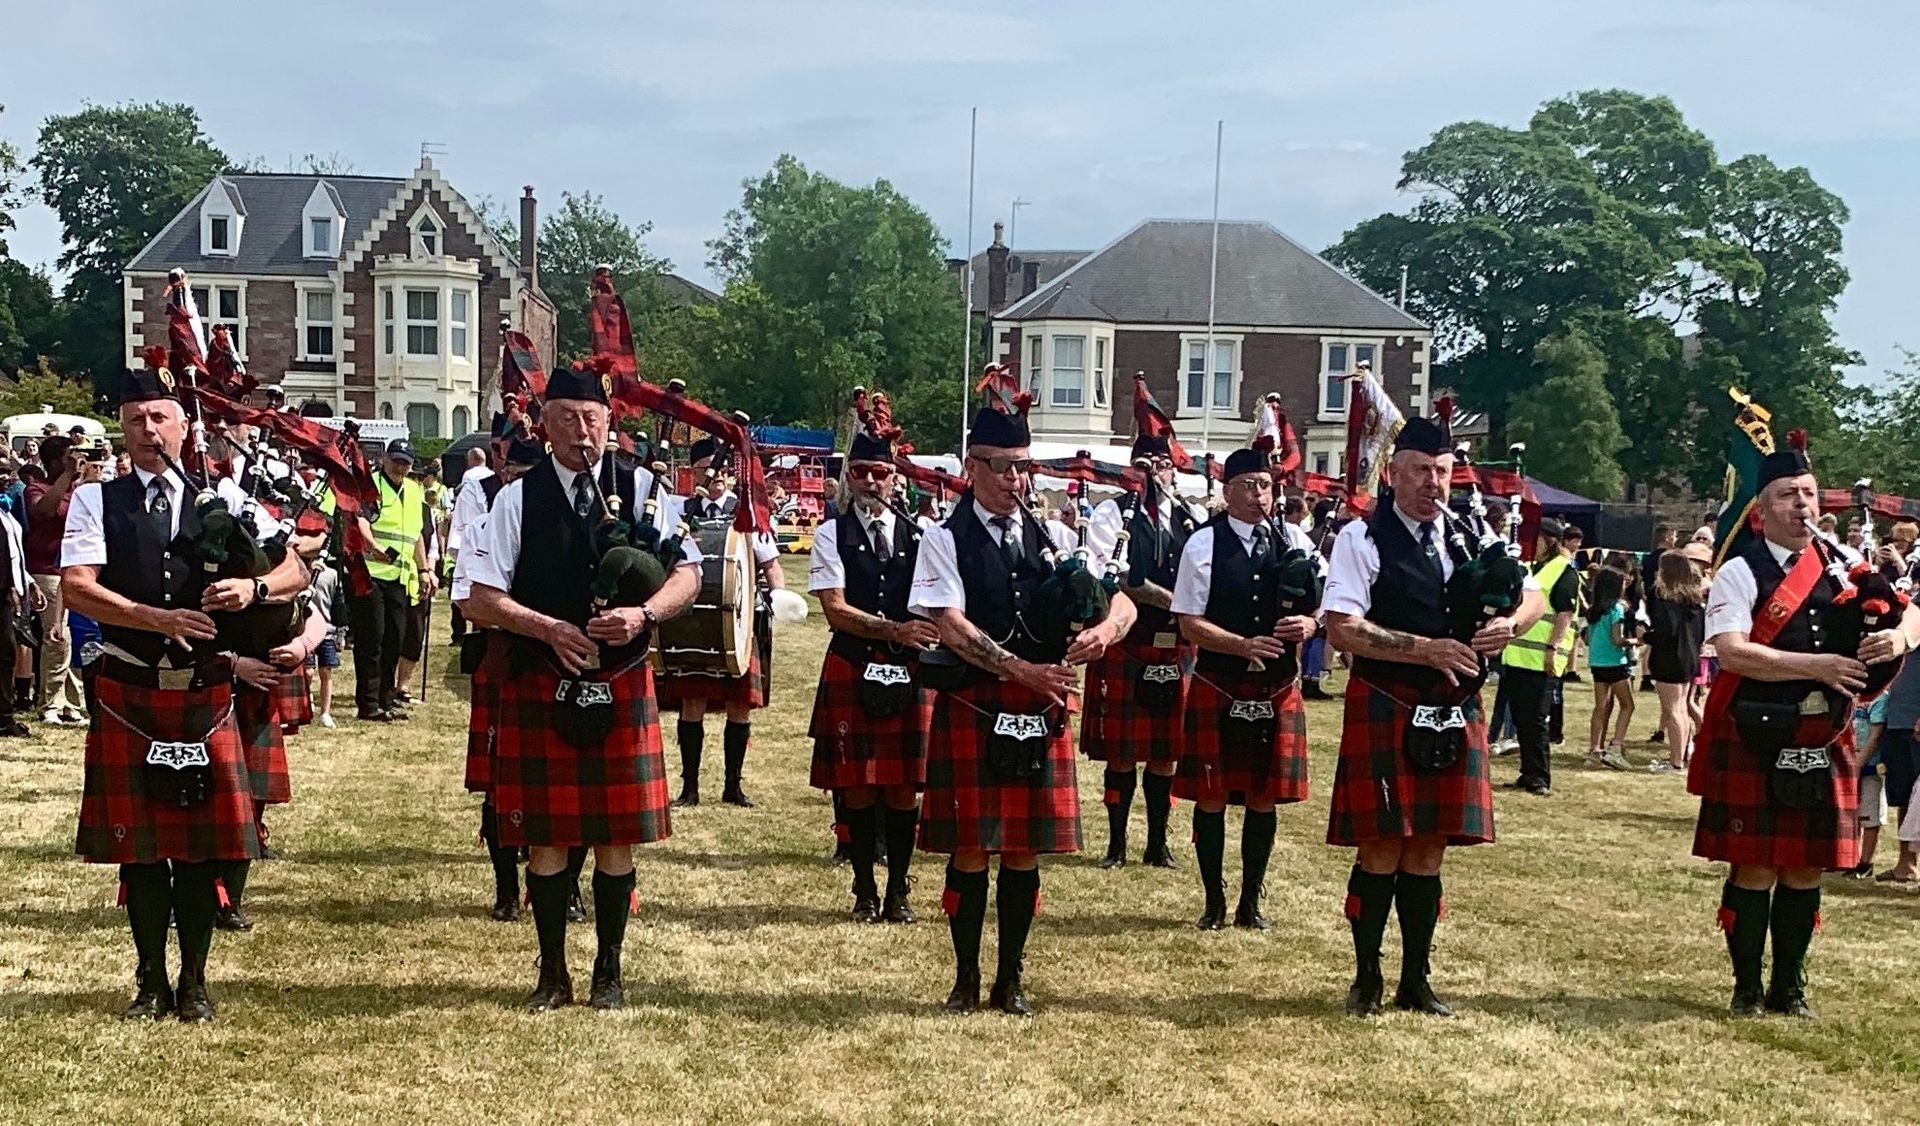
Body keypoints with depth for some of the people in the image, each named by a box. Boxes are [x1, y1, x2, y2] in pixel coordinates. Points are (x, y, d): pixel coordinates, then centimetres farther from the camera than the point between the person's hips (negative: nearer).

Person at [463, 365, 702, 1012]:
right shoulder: (518, 499, 0)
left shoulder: (641, 489, 2)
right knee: (546, 837, 6)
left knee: (618, 837, 6)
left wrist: (644, 615, -17)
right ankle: (553, 974, 21)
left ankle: (609, 972, 22)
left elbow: (688, 575, 1)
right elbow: (481, 600, -3)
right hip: (538, 686, 0)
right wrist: (550, 629, -16)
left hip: (622, 685, 1)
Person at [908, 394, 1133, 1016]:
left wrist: (1103, 630, -18)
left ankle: (1011, 979, 21)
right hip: (971, 706, -3)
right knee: (970, 848, 3)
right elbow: (952, 628, -12)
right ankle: (966, 978, 18)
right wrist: (1022, 670, -20)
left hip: (1040, 709, 4)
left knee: (1025, 849, 8)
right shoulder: (944, 539, -1)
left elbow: (1122, 601, 6)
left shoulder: (1052, 538, 10)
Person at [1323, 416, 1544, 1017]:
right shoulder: (1362, 538, -7)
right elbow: (1342, 628, -17)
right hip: (1384, 711, -5)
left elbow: (1534, 595, 14)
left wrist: (1509, 623, -9)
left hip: (1454, 712, 5)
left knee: (1428, 853, 11)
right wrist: (1427, 650, -22)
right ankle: (1367, 979, 16)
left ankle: (1416, 981, 23)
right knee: (1381, 853, 0)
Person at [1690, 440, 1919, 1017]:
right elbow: (1732, 651, -18)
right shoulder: (1739, 573, -6)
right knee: (1755, 868, 1)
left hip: (1824, 743, 5)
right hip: (1755, 743, -5)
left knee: (1806, 869, 11)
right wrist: (1817, 666, -23)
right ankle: (1747, 988, 16)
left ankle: (1789, 987, 24)